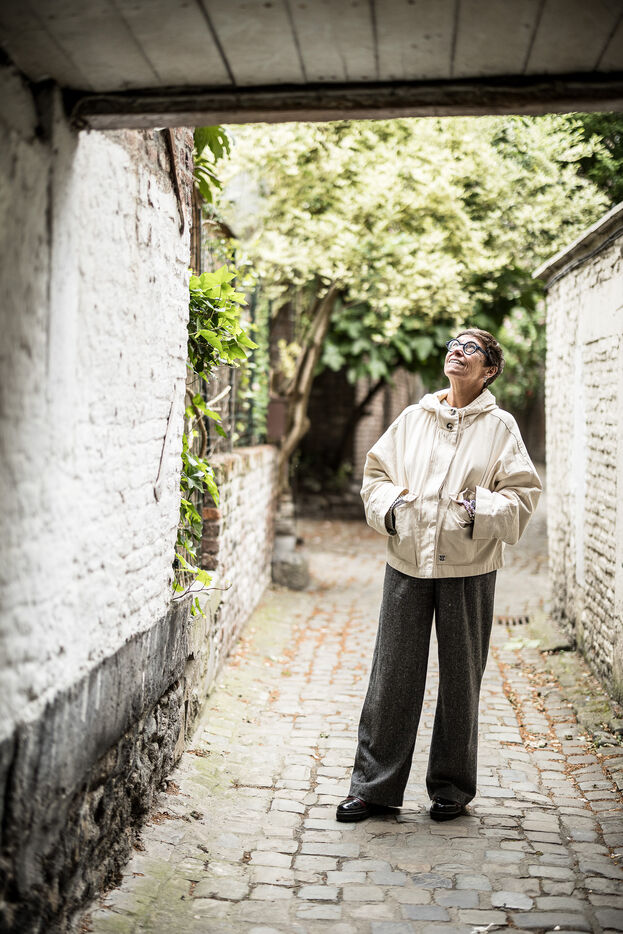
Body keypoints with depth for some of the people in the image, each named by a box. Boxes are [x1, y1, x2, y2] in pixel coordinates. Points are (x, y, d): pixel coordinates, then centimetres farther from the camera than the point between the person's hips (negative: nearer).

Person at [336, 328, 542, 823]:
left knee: (460, 680, 7)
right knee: (391, 677, 3)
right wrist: (387, 505, -2)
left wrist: (481, 512, -16)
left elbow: (522, 492, 0)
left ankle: (452, 786, 24)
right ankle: (374, 785, 14)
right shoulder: (412, 419, 10)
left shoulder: (500, 426, 3)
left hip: (468, 568, -2)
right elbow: (376, 472, 17)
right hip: (407, 563, 2)